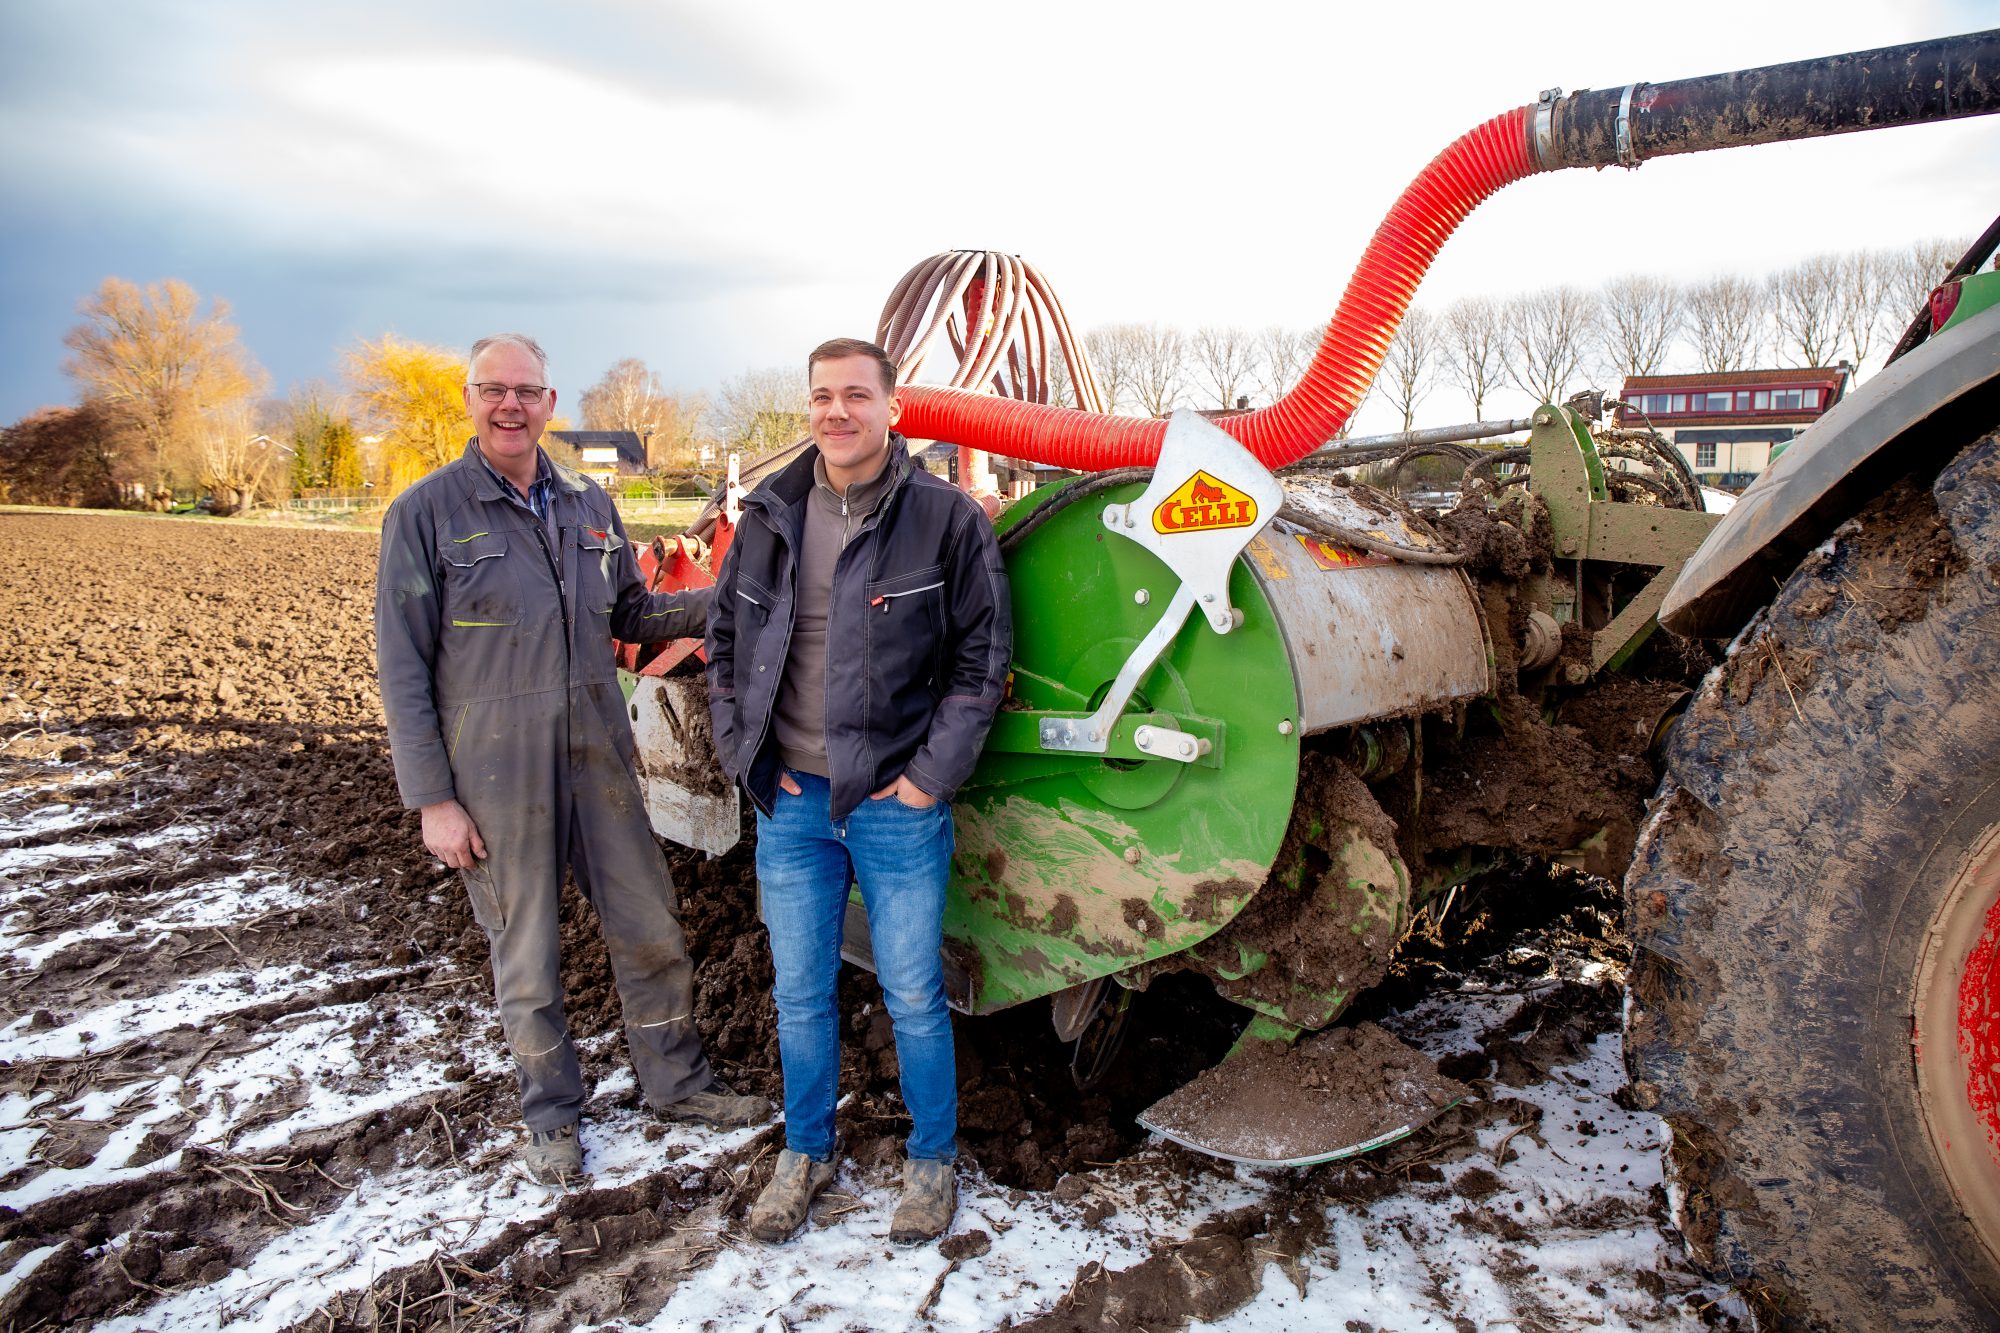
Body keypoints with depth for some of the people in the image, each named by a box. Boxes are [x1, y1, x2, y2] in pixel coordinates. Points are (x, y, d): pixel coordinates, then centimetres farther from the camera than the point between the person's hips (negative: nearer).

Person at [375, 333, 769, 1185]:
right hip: (494, 778, -4)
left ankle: (675, 1083, 32)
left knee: (651, 931, 12)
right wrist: (432, 799, -9)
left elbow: (630, 613, 17)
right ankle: (552, 1116, 31)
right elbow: (402, 667, -6)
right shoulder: (425, 514, -7)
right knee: (526, 956, 10)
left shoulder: (588, 505, 7)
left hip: (599, 762, 4)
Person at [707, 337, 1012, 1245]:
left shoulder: (946, 519, -6)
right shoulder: (768, 518, 5)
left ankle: (933, 1159, 32)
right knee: (800, 993, 16)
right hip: (789, 801, 4)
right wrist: (743, 753, 3)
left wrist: (931, 774, -9)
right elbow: (724, 641, 13)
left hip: (898, 805, -3)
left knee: (913, 995, 10)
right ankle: (806, 1152, 37)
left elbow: (982, 655, -4)